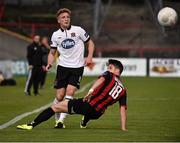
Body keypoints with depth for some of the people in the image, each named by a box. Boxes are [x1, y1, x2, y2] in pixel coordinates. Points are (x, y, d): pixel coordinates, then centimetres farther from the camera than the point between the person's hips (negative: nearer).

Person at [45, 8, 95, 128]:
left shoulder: (78, 30, -2)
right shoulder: (55, 35, 6)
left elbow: (90, 43, 8)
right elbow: (52, 52, 14)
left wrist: (89, 57, -7)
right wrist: (50, 64, -5)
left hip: (77, 67, -2)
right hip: (62, 67, 2)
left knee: (70, 92, -18)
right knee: (60, 96, -1)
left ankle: (61, 120, -18)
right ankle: (57, 120, 17)